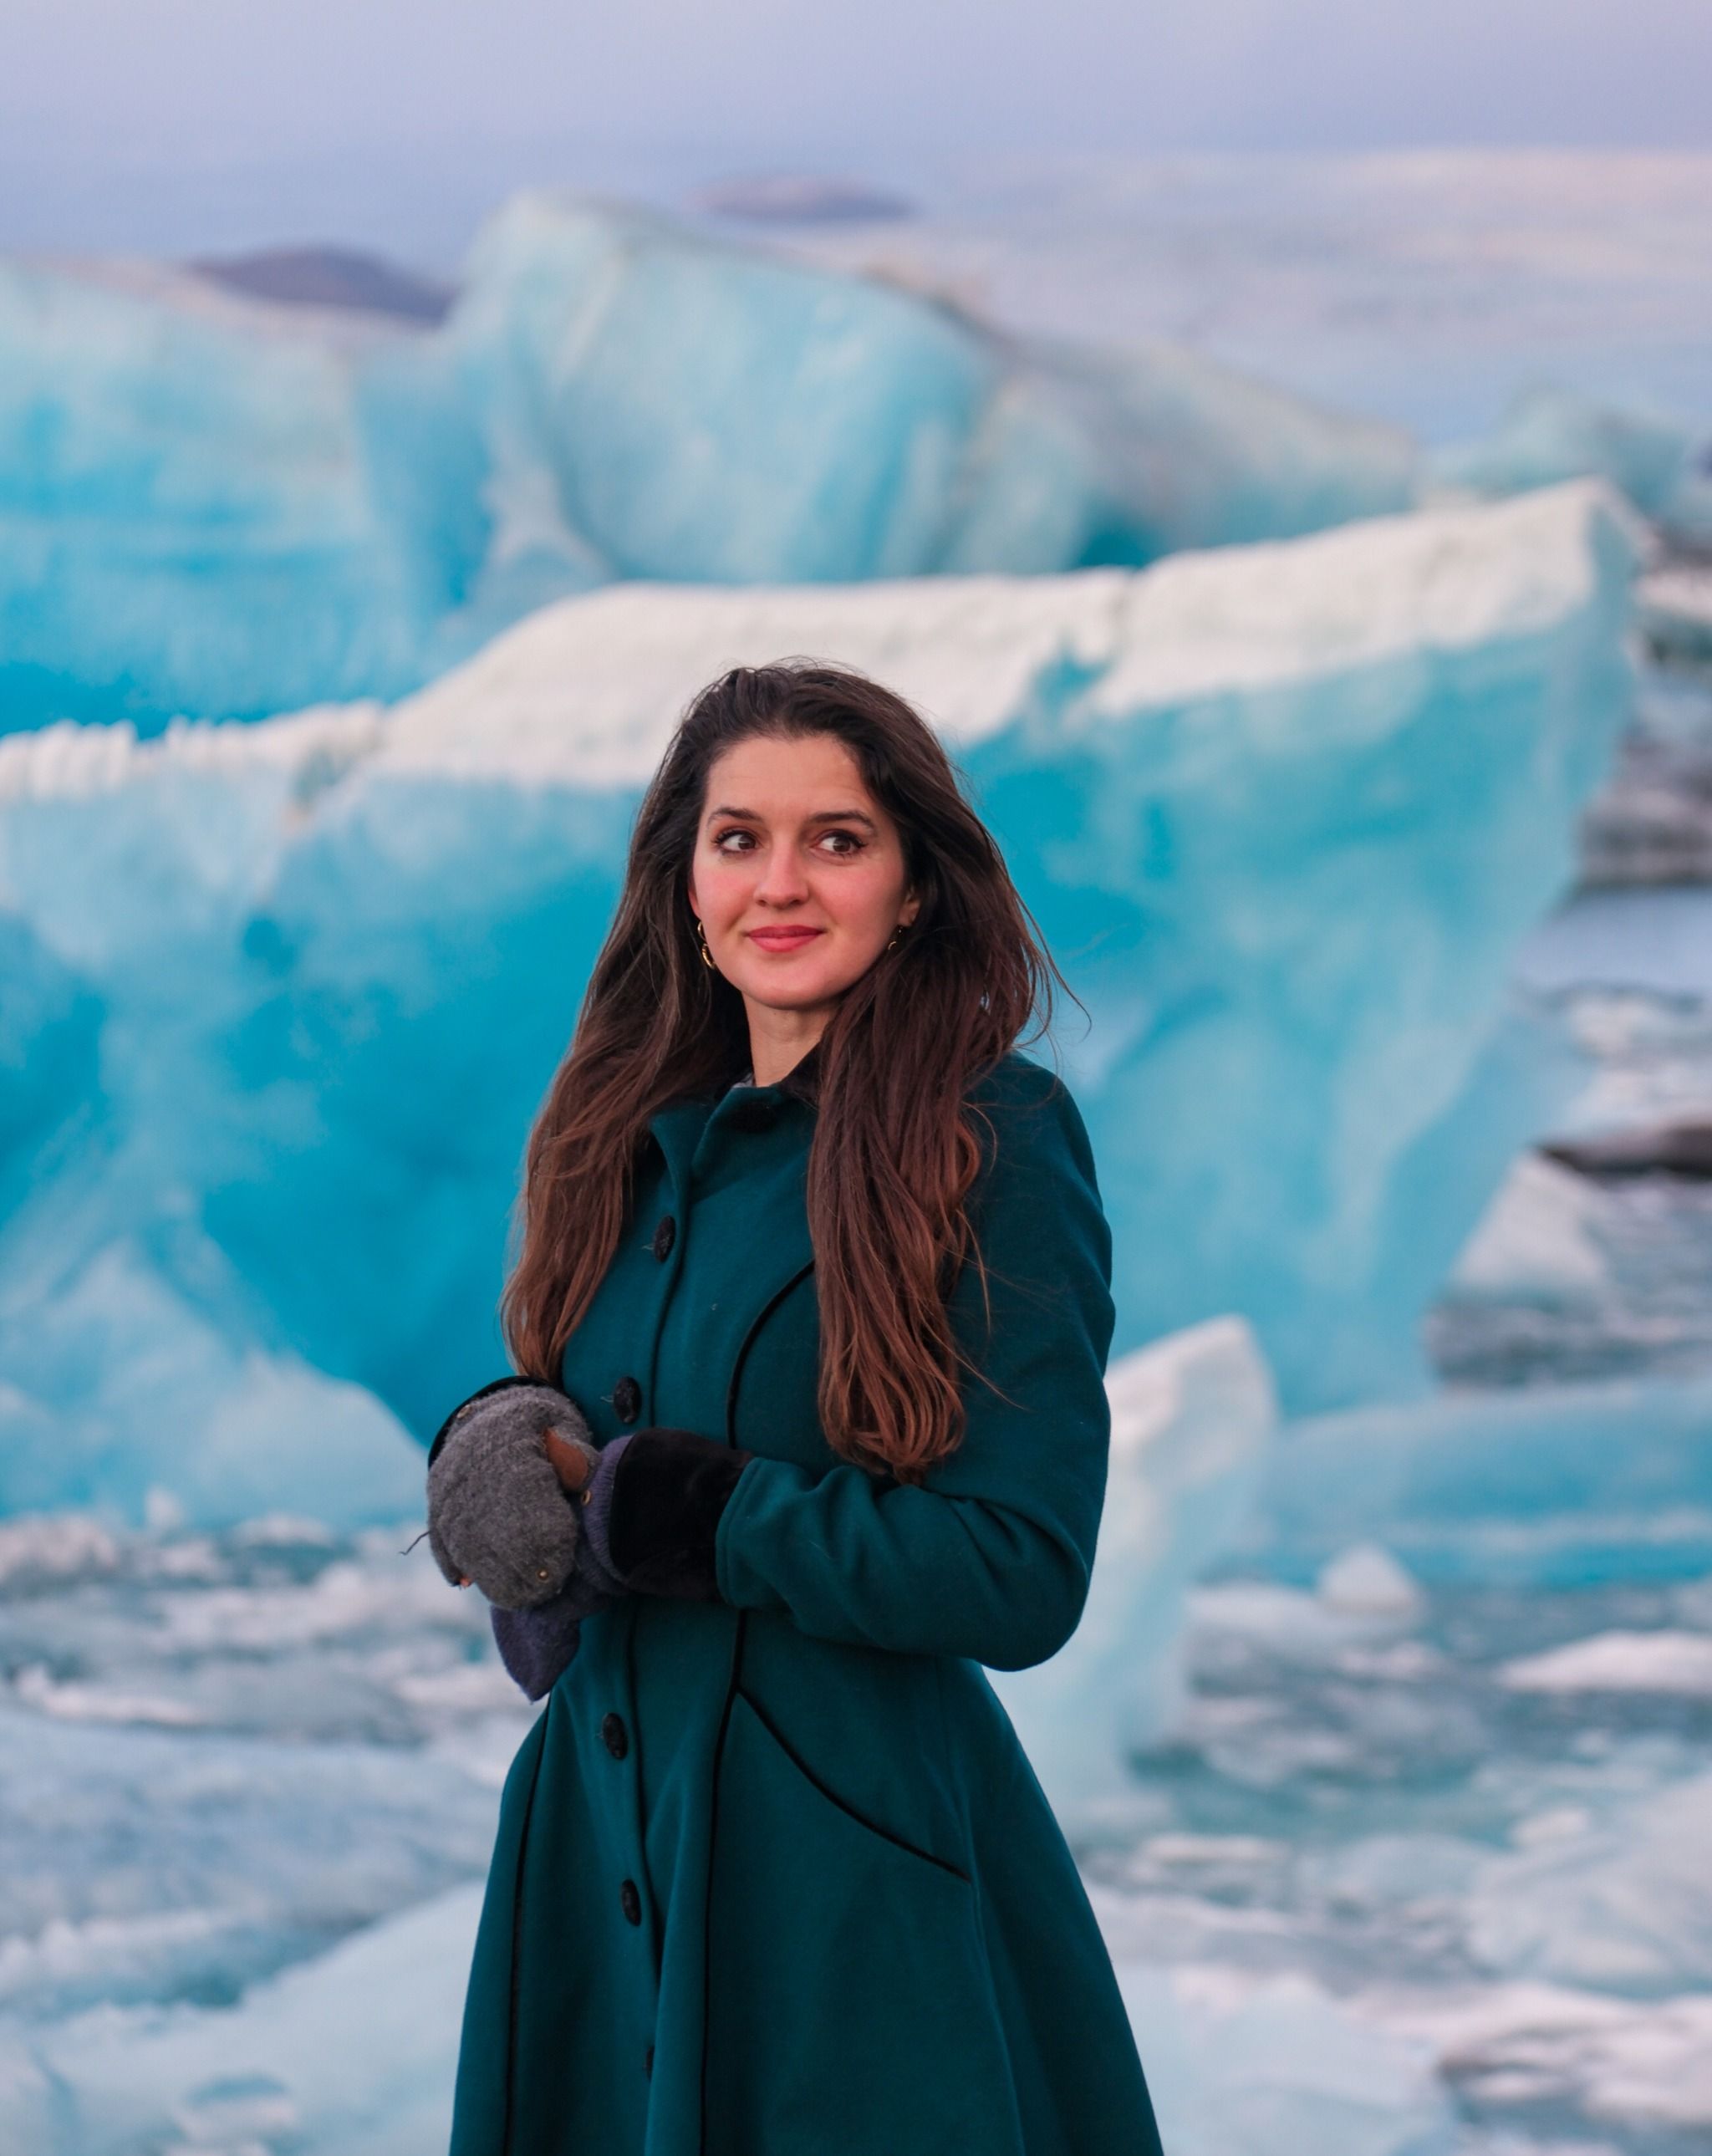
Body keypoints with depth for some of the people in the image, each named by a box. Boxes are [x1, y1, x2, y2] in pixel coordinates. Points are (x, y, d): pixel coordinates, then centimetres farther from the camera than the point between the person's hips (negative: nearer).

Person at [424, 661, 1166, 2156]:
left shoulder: (996, 1145, -9)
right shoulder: (637, 1149, 11)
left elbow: (1022, 1578, -14)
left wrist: (690, 1515, -14)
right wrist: (496, 1465, -5)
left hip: (859, 1882, -6)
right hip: (606, 1855, 6)